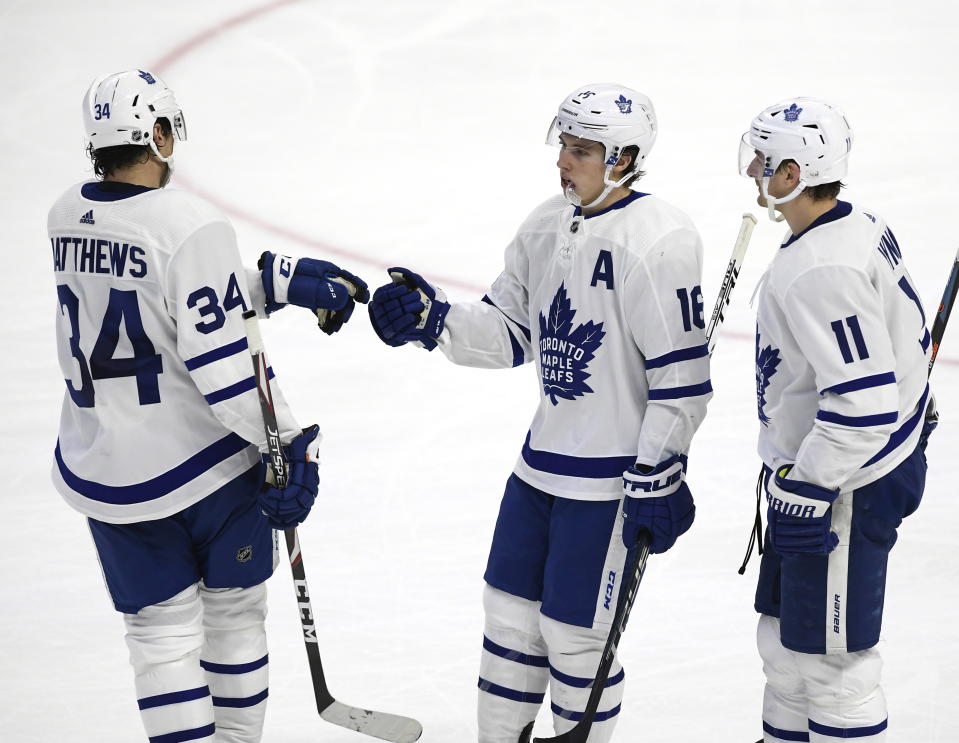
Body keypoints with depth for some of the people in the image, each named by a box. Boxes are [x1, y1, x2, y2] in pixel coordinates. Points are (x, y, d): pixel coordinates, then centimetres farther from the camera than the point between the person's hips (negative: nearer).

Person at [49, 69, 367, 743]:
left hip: (102, 472, 5)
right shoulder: (190, 226, -21)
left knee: (161, 635, 12)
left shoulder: (67, 217, 1)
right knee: (235, 612, 18)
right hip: (207, 461, -5)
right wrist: (291, 442, -16)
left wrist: (287, 283, 8)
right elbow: (220, 362, -24)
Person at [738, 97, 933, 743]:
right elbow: (908, 331, 17)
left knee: (831, 663, -1)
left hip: (844, 494, -11)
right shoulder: (862, 227, 5)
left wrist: (803, 494, -24)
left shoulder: (821, 271, -26)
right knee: (785, 643, 20)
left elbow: (863, 403, -29)